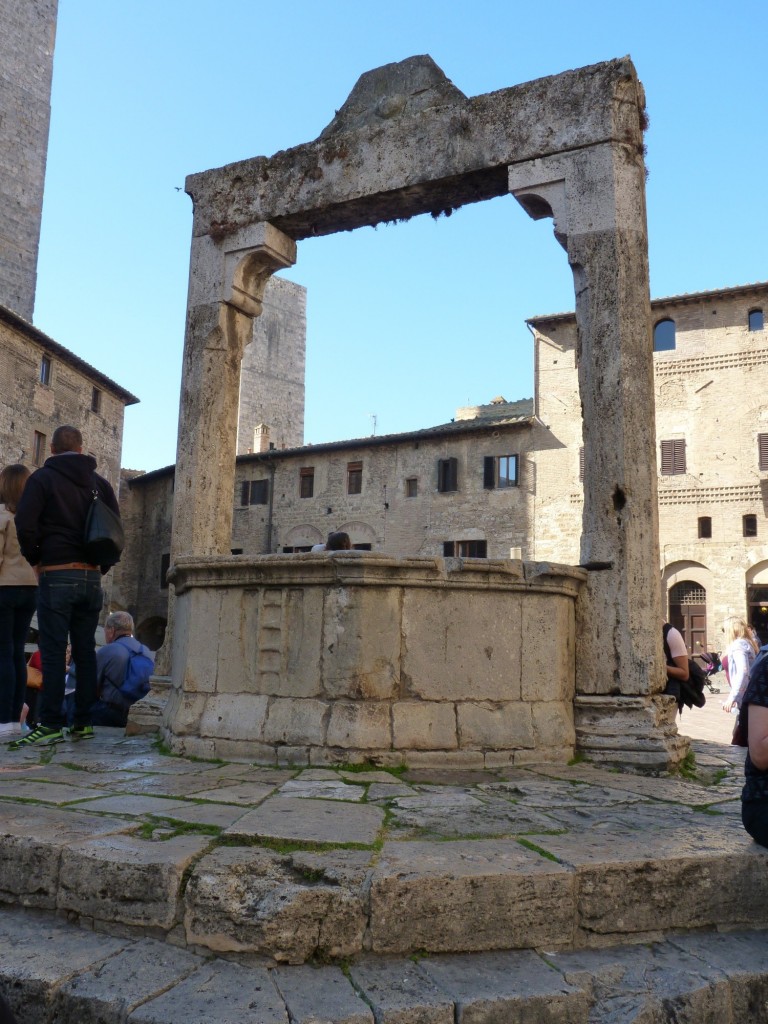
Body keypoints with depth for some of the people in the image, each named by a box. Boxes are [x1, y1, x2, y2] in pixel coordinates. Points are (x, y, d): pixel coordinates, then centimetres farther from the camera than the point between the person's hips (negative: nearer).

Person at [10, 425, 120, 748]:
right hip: (91, 577, 4)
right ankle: (83, 722, 13)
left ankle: (50, 724, -4)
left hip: (57, 576, -4)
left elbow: (25, 525, -11)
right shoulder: (100, 482, 12)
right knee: (85, 651, 9)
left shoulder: (42, 478, -1)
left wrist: (35, 560, 3)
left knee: (53, 652, -3)